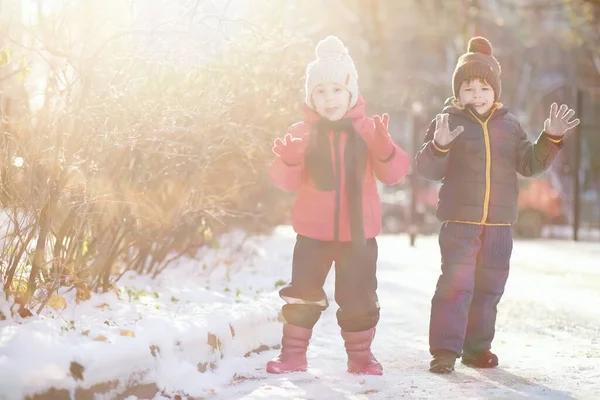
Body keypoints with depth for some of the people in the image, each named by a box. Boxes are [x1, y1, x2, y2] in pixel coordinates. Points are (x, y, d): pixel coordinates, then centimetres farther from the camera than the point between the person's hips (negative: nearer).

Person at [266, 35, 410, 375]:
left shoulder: (368, 129, -2)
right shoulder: (302, 132, -2)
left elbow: (394, 173, -5)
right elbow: (288, 182, -4)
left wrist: (385, 149, -24)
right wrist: (289, 161, -25)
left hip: (359, 232, 0)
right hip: (313, 231, 0)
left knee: (360, 297, 7)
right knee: (303, 293, 4)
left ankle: (360, 354, 22)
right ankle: (293, 354, 15)